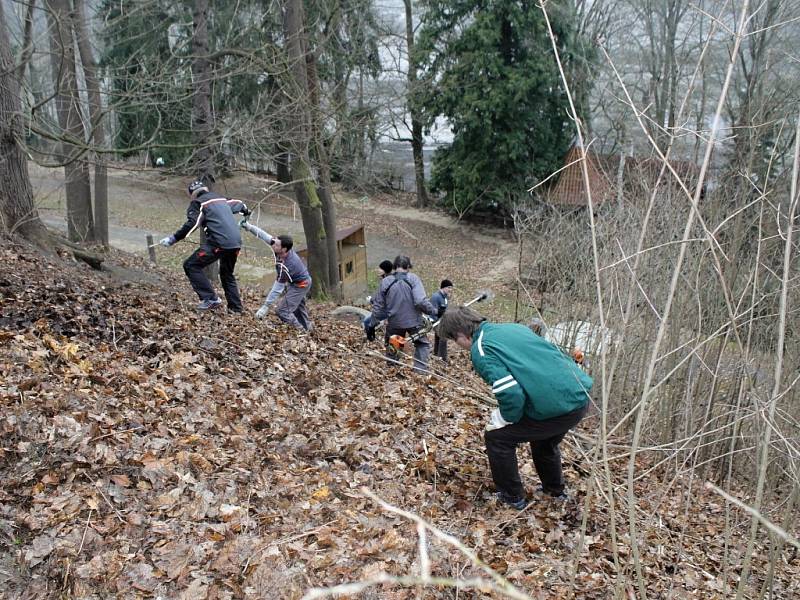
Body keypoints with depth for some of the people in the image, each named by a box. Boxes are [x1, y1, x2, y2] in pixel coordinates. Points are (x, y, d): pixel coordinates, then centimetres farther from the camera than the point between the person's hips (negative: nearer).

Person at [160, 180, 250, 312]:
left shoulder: (197, 203, 3)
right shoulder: (222, 199, 23)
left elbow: (191, 224, -13)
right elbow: (238, 203, 41)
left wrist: (173, 239, -15)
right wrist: (245, 211, 64)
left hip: (219, 242, -7)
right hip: (236, 243, 7)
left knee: (191, 266, 1)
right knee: (227, 275, 26)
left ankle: (210, 299, -6)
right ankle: (235, 308, 25)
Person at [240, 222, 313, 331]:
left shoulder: (285, 267, -39)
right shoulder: (283, 248, -21)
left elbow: (277, 288, -34)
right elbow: (264, 236, -13)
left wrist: (266, 307, -31)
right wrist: (249, 227, -21)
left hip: (300, 286, -9)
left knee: (282, 311, -10)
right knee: (299, 309, 26)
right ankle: (308, 329, 43)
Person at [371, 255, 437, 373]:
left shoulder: (385, 282, -4)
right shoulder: (413, 279, -12)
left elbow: (378, 305, 2)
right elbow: (421, 301, -23)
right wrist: (433, 311, -10)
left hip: (394, 323, 2)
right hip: (413, 321, -2)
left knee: (392, 345, 23)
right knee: (422, 344, 18)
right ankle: (421, 371, 10)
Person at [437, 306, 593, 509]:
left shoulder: (480, 350, -9)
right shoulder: (512, 327, 16)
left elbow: (511, 395, -20)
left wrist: (504, 419, 1)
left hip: (556, 407, -8)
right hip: (580, 396, 8)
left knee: (497, 437, 11)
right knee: (544, 438, 35)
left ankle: (512, 497, 23)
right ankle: (555, 491, 52)